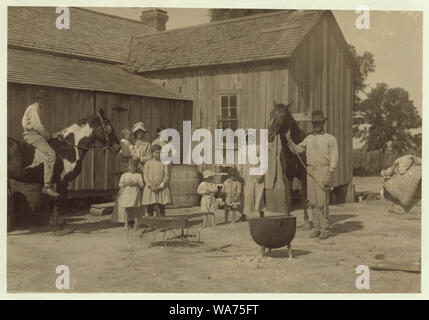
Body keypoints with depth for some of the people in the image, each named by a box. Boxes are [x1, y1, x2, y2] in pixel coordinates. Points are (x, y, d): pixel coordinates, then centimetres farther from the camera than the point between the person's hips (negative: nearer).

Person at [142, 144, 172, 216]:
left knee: (162, 207, -2)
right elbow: (145, 175, 1)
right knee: (150, 208, -1)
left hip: (162, 188, 0)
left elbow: (167, 176, 2)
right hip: (150, 189, 0)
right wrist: (151, 186, -12)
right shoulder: (148, 163, 7)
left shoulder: (164, 163, 8)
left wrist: (161, 185, -11)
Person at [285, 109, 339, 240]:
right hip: (310, 172, 4)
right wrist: (289, 139, -6)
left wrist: (329, 175, -12)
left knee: (322, 202, -6)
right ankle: (316, 227, 13)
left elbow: (334, 158, -3)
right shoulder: (309, 138, 15)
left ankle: (324, 229, 1)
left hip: (324, 171, -4)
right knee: (312, 202, 5)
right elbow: (296, 150, 10)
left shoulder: (330, 138, 3)